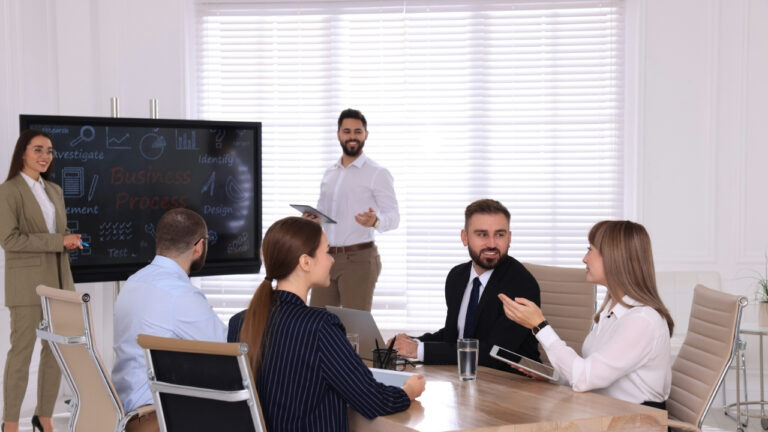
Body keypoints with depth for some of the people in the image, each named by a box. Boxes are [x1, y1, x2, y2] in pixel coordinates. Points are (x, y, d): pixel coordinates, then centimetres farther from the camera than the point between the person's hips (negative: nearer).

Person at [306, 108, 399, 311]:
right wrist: (312, 218, 2)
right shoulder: (329, 173, 16)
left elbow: (393, 216, -9)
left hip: (359, 259, -6)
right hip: (326, 257, 6)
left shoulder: (377, 173, -3)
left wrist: (376, 221, -31)